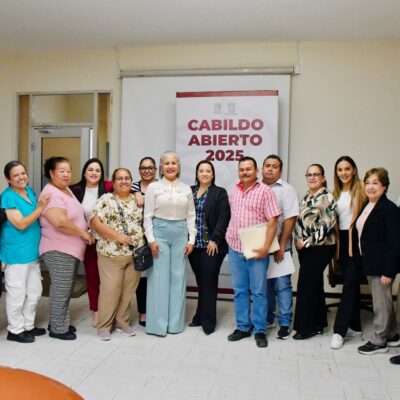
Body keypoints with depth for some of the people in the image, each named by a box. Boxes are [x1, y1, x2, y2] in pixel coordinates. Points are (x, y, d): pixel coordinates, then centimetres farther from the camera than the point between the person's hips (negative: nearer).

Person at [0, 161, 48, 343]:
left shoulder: (29, 190, 8)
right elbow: (21, 224, -22)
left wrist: (42, 208, 5)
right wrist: (40, 208, -25)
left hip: (32, 251, 8)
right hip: (16, 253, -8)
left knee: (34, 291, 17)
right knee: (17, 294, 4)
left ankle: (28, 325, 32)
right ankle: (15, 330, 20)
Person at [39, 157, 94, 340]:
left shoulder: (67, 190, 14)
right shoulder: (51, 194, -18)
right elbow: (61, 222, -30)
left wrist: (84, 233, 14)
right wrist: (83, 233, -18)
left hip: (71, 249, 10)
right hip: (59, 251, -9)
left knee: (65, 290, 17)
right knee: (60, 291, 0)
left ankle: (59, 322, 30)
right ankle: (58, 329, 13)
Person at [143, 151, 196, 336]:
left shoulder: (186, 189, 7)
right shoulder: (153, 187, 0)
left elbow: (191, 216, 8)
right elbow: (148, 216, -2)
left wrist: (191, 239, 2)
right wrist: (151, 239, -9)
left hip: (180, 234, 3)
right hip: (160, 232, -3)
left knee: (178, 277, 6)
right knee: (159, 277, 0)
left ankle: (175, 322, 17)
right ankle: (158, 323, 9)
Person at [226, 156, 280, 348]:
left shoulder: (265, 191, -6)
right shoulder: (233, 191, 10)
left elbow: (272, 221, -11)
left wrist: (266, 247, -17)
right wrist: (230, 235, 12)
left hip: (256, 250, -5)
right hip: (235, 249, 5)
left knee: (258, 292, 3)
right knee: (239, 291, 11)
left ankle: (260, 330, 15)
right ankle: (242, 327, 24)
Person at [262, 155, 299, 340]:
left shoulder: (286, 190, -3)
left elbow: (290, 219, -9)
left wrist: (281, 245, -13)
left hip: (279, 246, -4)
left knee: (282, 285, 0)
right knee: (264, 283, 13)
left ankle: (284, 323, 11)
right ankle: (267, 318, 29)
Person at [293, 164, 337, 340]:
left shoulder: (326, 197, -12)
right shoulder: (306, 197, 13)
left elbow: (328, 225, -20)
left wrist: (307, 242, -16)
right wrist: (298, 240, 3)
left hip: (320, 248, -8)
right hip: (305, 248, 8)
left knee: (306, 285, -4)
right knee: (315, 286, 14)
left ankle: (306, 327, 7)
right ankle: (318, 323, 25)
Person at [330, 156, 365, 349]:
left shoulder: (359, 188, -5)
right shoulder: (336, 192, 14)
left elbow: (359, 216, -10)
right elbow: (335, 221, 11)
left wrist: (353, 244, -12)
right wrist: (337, 246, 6)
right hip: (342, 239, 6)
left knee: (350, 284, -6)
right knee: (352, 284, 12)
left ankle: (339, 330, -3)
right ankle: (355, 326, 21)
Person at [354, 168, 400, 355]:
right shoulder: (366, 206, 9)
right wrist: (361, 260, 10)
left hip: (382, 265, -9)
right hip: (369, 263, 9)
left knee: (381, 304, 4)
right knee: (384, 301, 21)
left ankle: (378, 341, 18)